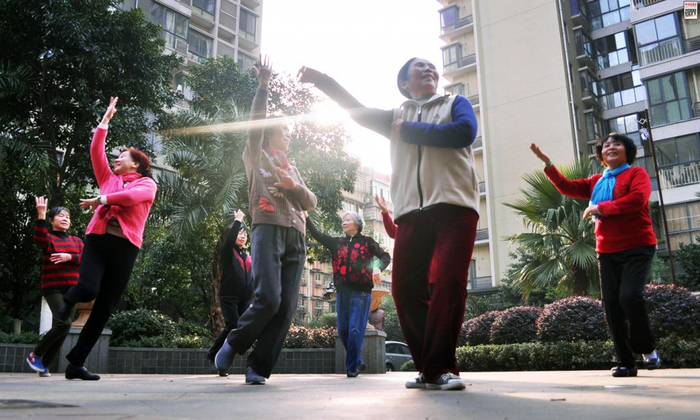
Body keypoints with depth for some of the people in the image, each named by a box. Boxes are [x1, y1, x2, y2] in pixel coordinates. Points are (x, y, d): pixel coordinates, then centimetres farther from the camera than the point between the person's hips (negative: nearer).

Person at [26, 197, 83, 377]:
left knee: (63, 328, 2)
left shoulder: (77, 241, 15)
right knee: (64, 323, -20)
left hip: (71, 289, 5)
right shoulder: (48, 238, 2)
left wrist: (70, 257, -14)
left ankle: (45, 364, 14)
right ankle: (35, 355, 0)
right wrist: (41, 215, -31)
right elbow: (39, 239, -22)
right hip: (53, 288, -5)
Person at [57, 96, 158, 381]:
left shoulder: (147, 183, 10)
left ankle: (75, 363, 9)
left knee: (104, 308, -1)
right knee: (88, 289, -24)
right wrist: (106, 119, 20)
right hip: (98, 239, 2)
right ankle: (69, 299, 15)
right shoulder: (109, 179, 22)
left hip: (125, 247, -2)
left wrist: (100, 200, -3)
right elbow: (96, 150, 15)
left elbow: (131, 196, -11)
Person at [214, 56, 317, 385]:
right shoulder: (257, 157, 17)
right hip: (268, 229, -5)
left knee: (287, 306, -6)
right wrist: (262, 86, -8)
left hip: (296, 237, 5)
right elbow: (256, 123, 0)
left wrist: (294, 186, 0)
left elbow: (311, 203, 20)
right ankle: (232, 344, 6)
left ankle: (258, 367, 1)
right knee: (268, 299, -19)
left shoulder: (293, 169, 31)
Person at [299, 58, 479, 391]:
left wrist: (409, 130, 4)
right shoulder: (396, 118, 27)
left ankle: (440, 368, -14)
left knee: (449, 280, -18)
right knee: (405, 288, -6)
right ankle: (430, 369, 3)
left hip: (455, 206, -3)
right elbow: (356, 109, 20)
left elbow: (465, 132, -3)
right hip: (411, 212, 3)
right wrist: (321, 80, 12)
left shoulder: (455, 103, 18)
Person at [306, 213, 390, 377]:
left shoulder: (366, 242, 6)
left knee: (355, 329, -8)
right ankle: (357, 361, 22)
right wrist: (306, 217, 2)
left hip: (361, 291, -4)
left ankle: (352, 366, 3)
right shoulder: (337, 242, 16)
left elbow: (385, 256, 5)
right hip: (342, 291, 4)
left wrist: (378, 268, -14)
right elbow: (317, 234, 12)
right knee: (343, 330, 5)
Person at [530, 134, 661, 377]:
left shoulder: (637, 174, 0)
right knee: (611, 304, -1)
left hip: (637, 247, -5)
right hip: (607, 252, 6)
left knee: (629, 295, -22)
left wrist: (600, 207, -15)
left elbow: (637, 200, -18)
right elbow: (566, 187, 13)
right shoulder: (596, 182, 17)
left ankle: (647, 348, 2)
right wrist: (546, 162, 6)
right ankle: (626, 362, 5)